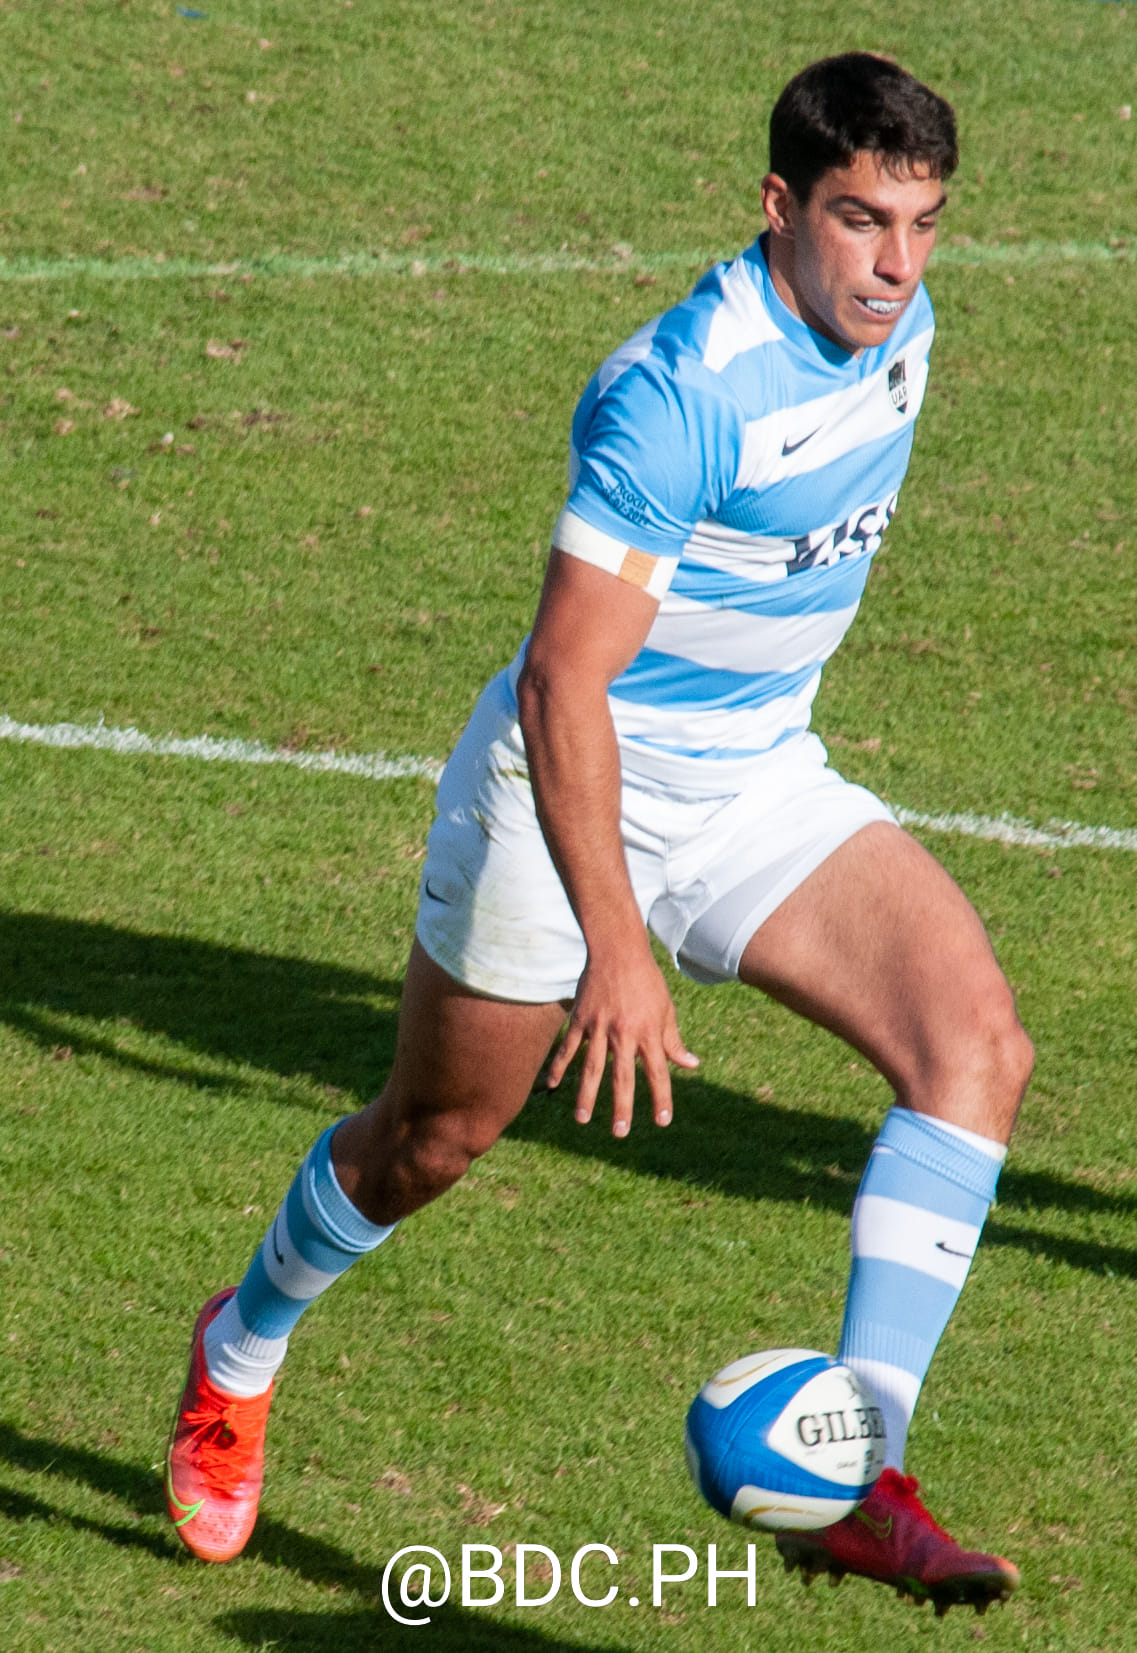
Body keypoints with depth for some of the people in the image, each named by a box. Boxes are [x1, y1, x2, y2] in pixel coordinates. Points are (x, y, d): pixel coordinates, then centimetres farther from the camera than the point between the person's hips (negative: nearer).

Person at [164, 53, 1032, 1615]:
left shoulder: (894, 323, -3)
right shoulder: (680, 392, -28)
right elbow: (561, 684, -29)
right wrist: (615, 947, -31)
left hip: (760, 782, 7)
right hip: (571, 785, -6)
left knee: (978, 1044, -16)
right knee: (437, 1136, 10)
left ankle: (852, 1483, -19)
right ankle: (241, 1352, 43)